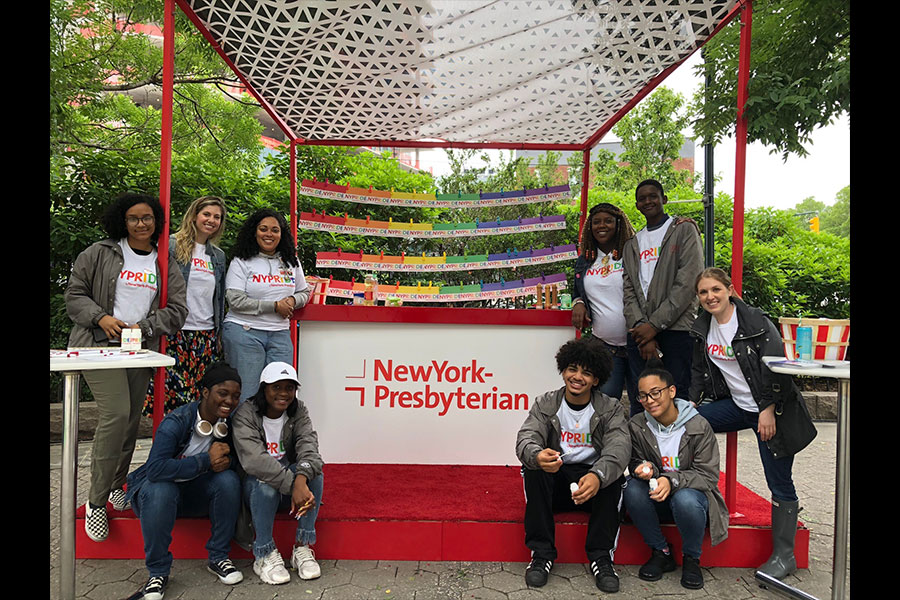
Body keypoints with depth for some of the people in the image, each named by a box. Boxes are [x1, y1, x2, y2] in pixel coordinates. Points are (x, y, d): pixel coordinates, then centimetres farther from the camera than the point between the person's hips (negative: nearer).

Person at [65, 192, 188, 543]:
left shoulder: (166, 265, 11)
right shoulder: (99, 253, 5)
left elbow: (177, 311, 6)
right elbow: (75, 294, 5)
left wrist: (142, 327, -8)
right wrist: (101, 317, -12)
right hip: (99, 343, -4)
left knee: (131, 420, 8)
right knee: (116, 413, -18)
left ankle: (116, 485, 30)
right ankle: (97, 501, -4)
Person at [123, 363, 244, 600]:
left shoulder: (231, 424, -9)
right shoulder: (176, 422, -24)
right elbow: (155, 469, -36)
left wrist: (225, 460, -26)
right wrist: (206, 461, -34)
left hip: (199, 491, 4)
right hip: (163, 487, -4)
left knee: (229, 479, -25)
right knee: (160, 490, -37)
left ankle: (219, 557, -8)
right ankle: (158, 572, -17)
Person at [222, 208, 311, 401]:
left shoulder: (291, 263, 13)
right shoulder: (241, 262, -1)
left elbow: (305, 292, 21)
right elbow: (235, 300, -11)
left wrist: (292, 301, -3)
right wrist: (275, 306, -11)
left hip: (280, 334, 4)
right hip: (244, 332, -4)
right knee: (246, 393, -2)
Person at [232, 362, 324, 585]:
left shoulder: (298, 412, -4)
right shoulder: (246, 414, -15)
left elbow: (309, 446, -23)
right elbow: (254, 459, -31)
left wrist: (301, 480, -44)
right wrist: (292, 485, -42)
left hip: (292, 487, 3)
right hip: (257, 489, -3)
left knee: (312, 470, -27)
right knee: (264, 480, -35)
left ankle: (303, 547, -17)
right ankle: (264, 555, -18)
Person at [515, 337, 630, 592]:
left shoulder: (610, 409, -4)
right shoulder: (545, 404, -2)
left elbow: (619, 447, -22)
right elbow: (526, 439, -17)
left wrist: (597, 475, -44)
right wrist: (537, 456, -44)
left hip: (593, 482, 0)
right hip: (555, 481, 1)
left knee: (611, 473, -31)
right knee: (534, 466, -29)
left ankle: (601, 556, -19)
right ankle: (542, 553, -20)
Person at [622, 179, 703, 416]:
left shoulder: (684, 230, 6)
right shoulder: (632, 244, 20)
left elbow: (688, 283, -5)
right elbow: (629, 291, 9)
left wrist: (654, 324, -10)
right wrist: (641, 328, -7)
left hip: (677, 329, -3)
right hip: (641, 333, 4)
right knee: (639, 401, 3)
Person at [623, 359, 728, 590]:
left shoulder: (698, 426, -14)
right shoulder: (636, 425, -6)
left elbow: (708, 475, -13)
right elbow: (635, 462, 4)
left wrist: (672, 481, -30)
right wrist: (644, 468, -22)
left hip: (692, 491, -2)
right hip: (655, 496, 2)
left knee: (685, 500, -37)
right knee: (633, 489, -30)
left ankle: (691, 558, -4)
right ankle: (661, 552, -6)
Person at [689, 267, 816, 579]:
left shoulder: (756, 322, -15)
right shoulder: (702, 329, 4)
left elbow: (776, 368, -16)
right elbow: (700, 372, 12)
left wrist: (769, 410, -18)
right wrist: (693, 404, 4)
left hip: (771, 410, -6)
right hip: (736, 405, 6)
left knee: (779, 483, -1)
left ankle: (783, 555, 14)